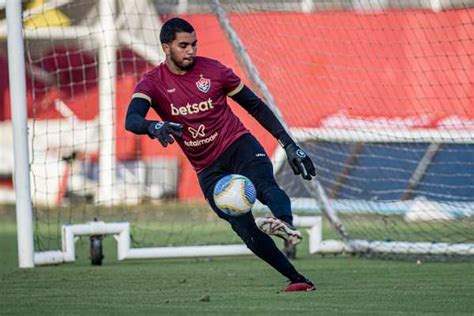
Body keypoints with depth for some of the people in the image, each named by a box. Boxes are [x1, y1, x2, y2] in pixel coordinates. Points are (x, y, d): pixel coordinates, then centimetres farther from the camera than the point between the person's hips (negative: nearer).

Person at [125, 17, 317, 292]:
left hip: (238, 146, -1)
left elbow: (255, 106, 8)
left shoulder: (212, 70, -1)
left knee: (265, 185, -36)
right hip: (208, 170, 1)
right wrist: (155, 127, -44)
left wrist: (289, 144, 2)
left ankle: (287, 225, -64)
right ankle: (297, 279, -12)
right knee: (247, 232, -13)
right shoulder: (153, 83, -2)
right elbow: (132, 120, -19)